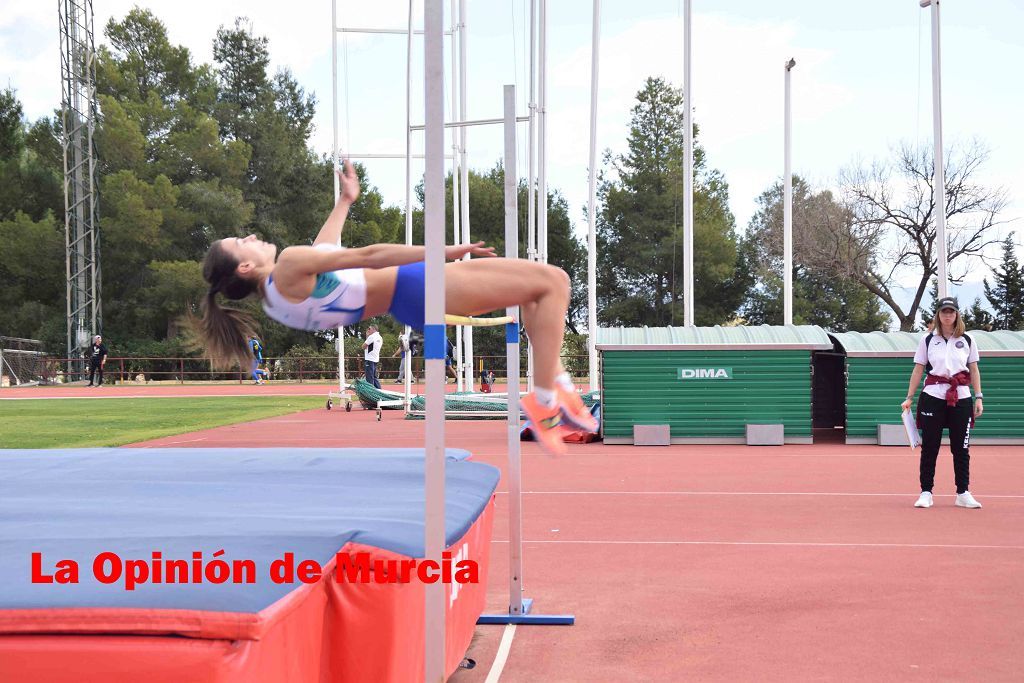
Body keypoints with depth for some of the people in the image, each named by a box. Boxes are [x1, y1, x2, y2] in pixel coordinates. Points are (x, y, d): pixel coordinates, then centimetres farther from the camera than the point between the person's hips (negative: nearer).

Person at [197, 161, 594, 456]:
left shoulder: (274, 296, 9)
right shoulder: (288, 267, -19)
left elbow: (322, 249, 25)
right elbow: (366, 256, -20)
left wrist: (345, 199, 37)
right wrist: (445, 251, -19)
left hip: (410, 303, 10)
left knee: (535, 282, 21)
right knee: (553, 281, -10)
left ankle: (556, 381, 14)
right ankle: (544, 402, -12)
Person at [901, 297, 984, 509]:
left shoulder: (966, 341, 8)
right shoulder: (928, 340, 5)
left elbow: (974, 370, 10)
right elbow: (918, 370, 5)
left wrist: (979, 397, 2)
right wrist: (909, 398, -1)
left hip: (961, 398, 1)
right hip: (933, 396, -1)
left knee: (961, 448, 5)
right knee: (929, 447, 0)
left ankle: (963, 493, 12)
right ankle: (926, 493, 6)